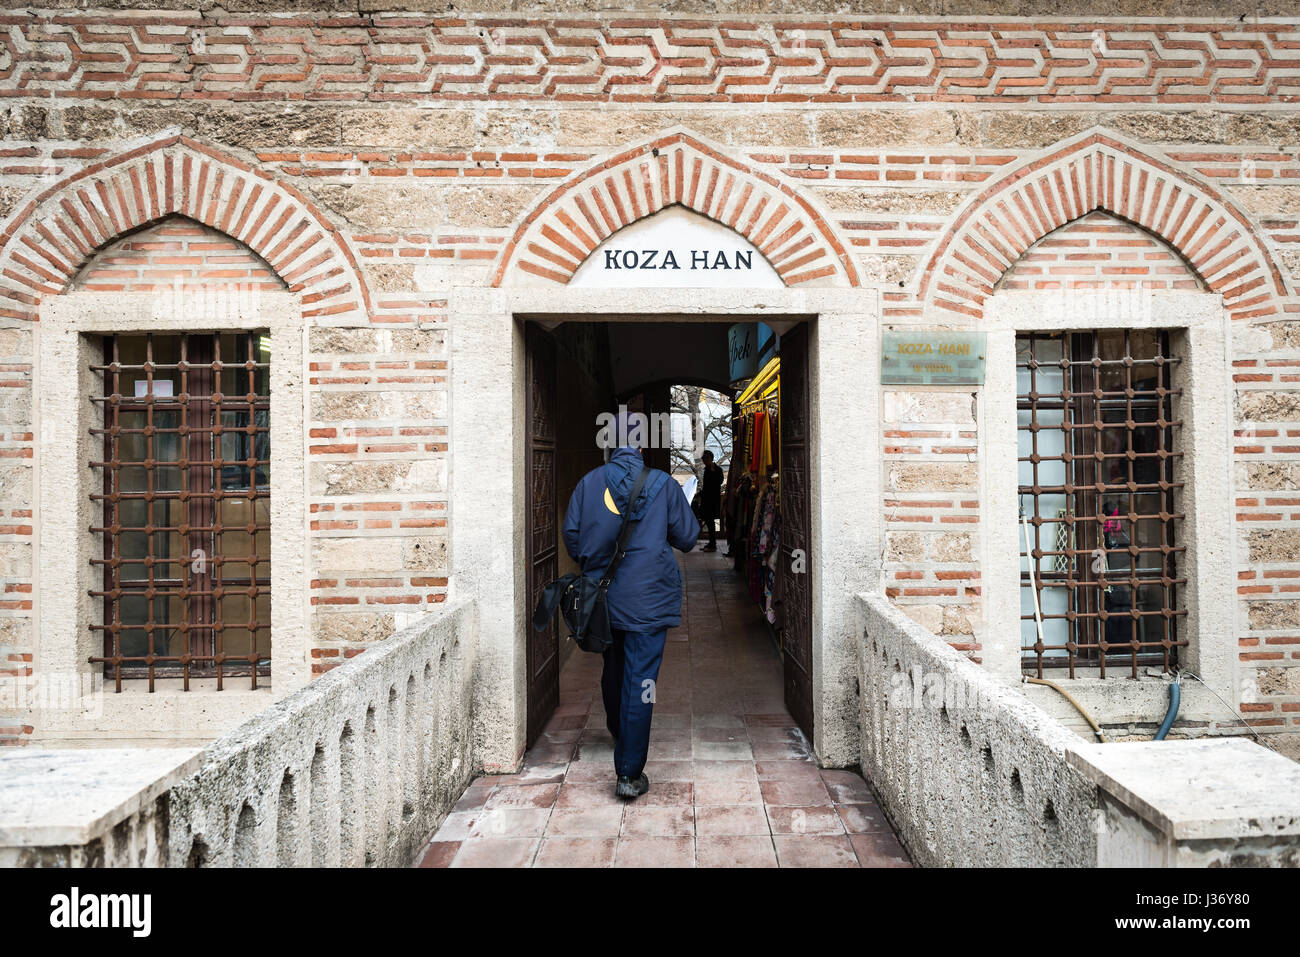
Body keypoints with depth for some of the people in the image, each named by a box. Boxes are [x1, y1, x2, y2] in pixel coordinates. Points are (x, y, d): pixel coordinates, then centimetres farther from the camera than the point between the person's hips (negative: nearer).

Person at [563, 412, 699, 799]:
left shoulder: (589, 482, -1)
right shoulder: (662, 484, -6)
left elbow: (571, 535, 3)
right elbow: (687, 537, 0)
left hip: (602, 595, 4)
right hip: (648, 599, -3)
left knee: (613, 670, 24)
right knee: (640, 680, -1)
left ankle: (618, 732, 48)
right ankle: (629, 772, 0)